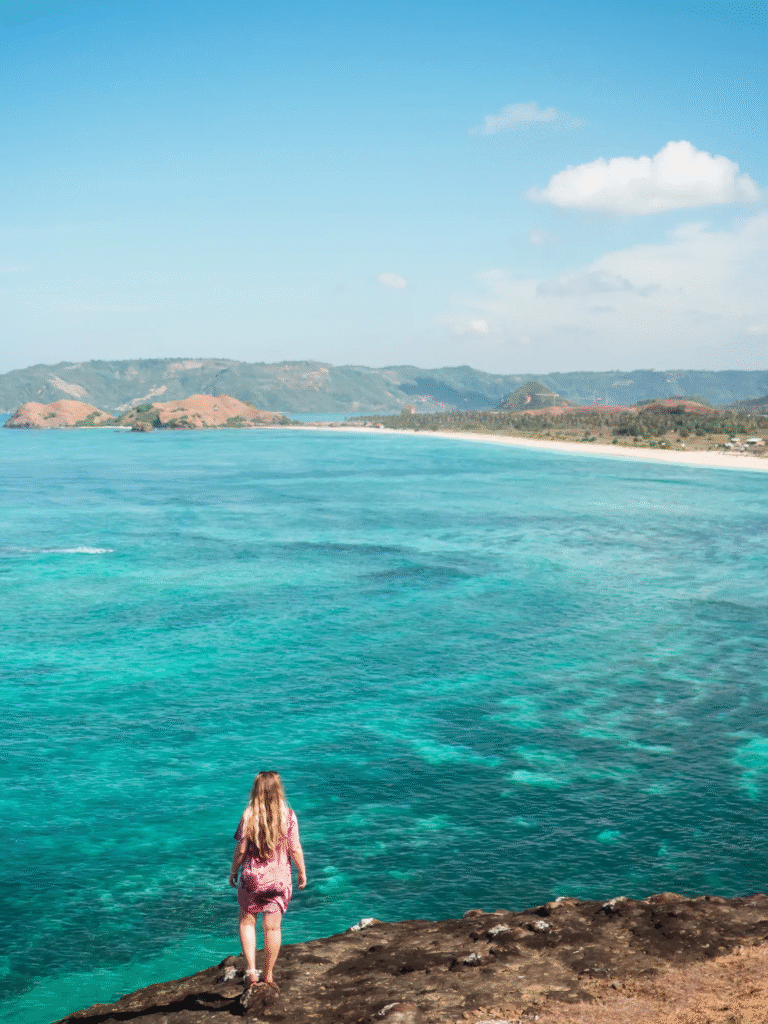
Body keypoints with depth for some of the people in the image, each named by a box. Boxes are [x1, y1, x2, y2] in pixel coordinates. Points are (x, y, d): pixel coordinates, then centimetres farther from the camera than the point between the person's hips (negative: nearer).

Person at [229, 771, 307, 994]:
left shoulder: (249, 816, -10)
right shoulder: (288, 815, -8)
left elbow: (240, 849, -6)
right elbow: (295, 849, -5)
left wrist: (233, 871, 9)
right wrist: (302, 872, 8)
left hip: (252, 876, -1)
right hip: (279, 878, 1)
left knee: (247, 921, 16)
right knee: (272, 927, 10)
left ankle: (251, 970, 5)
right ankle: (268, 976, 17)